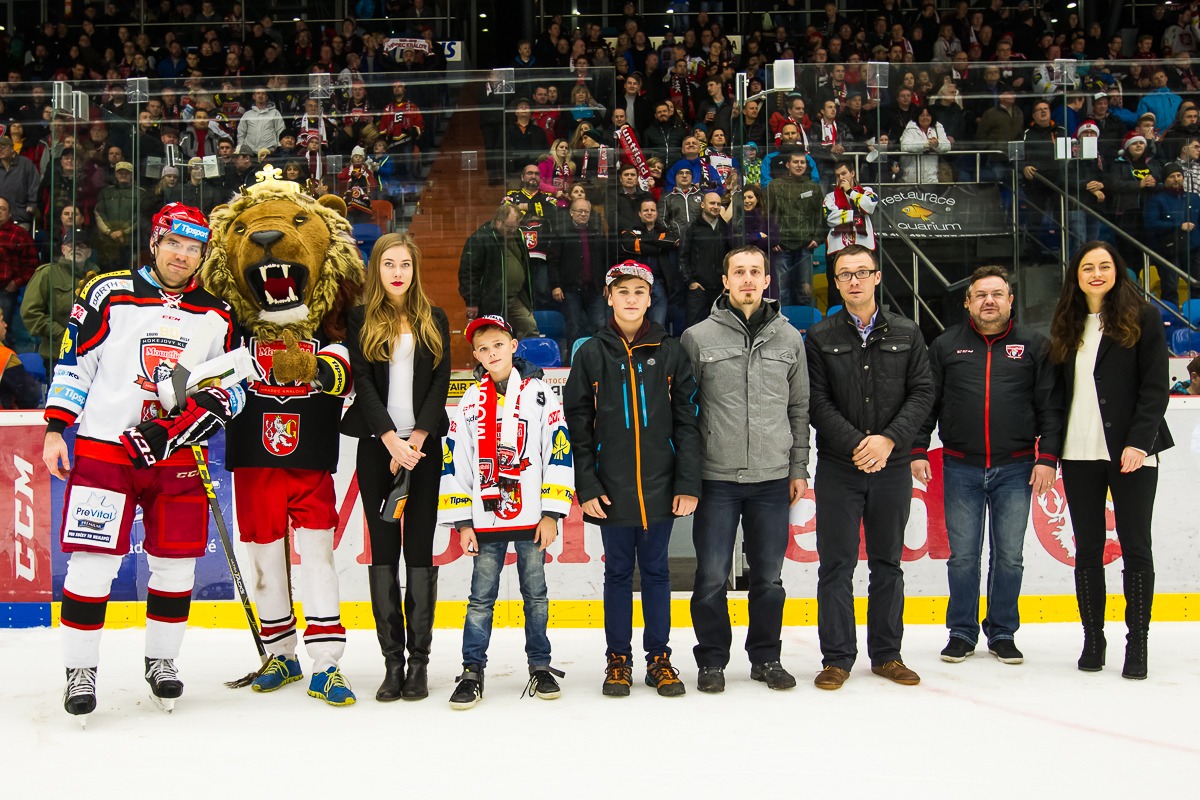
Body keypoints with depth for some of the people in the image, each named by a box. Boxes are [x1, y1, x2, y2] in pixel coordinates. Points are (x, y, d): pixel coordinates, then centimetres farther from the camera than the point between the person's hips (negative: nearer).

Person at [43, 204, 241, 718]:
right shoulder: (110, 294, 0)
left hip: (177, 457, 3)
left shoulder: (218, 315, 9)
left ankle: (161, 659, 24)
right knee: (94, 561, -5)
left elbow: (234, 383, 11)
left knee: (176, 560, 6)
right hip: (103, 449, -3)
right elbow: (74, 363, 2)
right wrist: (56, 429, -3)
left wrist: (213, 403, -10)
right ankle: (80, 669, 7)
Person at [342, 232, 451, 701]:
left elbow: (441, 381, 3)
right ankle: (392, 661, 4)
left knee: (420, 548, 0)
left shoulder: (434, 321, 11)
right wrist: (391, 439, -14)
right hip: (377, 446, 0)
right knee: (383, 549, 0)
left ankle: (419, 662, 3)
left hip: (424, 446, 1)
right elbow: (362, 382, -3)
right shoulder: (360, 321, 7)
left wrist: (417, 438, -9)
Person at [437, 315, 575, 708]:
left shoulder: (539, 393, 2)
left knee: (536, 594, 8)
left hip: (531, 519, -1)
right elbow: (453, 462, 6)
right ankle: (472, 671, 10)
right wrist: (461, 522, 0)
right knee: (481, 597, 3)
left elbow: (559, 453, -2)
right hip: (486, 518, 1)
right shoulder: (470, 402, 7)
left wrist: (552, 514, -7)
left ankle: (540, 667, 19)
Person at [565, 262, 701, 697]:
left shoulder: (670, 352, 3)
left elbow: (687, 422, 2)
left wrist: (688, 484, -5)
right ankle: (618, 659, 19)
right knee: (618, 574, 8)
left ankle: (659, 659, 19)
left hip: (660, 488, 0)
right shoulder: (591, 354, 2)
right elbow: (578, 425, 1)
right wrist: (587, 486, -6)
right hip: (612, 489, 0)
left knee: (656, 572, 8)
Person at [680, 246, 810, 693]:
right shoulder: (698, 337, 0)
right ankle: (711, 660, 15)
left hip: (773, 479, 2)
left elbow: (799, 408, 13)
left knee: (769, 577, 9)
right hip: (716, 479, -2)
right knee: (712, 577, 1)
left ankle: (766, 657, 23)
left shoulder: (789, 339, 8)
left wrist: (798, 468, 9)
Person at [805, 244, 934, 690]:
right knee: (836, 565, 1)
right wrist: (855, 445, -15)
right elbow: (817, 403, -3)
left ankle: (887, 654, 19)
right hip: (838, 469, -1)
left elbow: (922, 393, 1)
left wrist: (889, 439, -13)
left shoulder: (906, 335, 7)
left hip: (892, 467, 2)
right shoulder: (820, 338, 3)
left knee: (888, 564, 9)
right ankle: (837, 657, 8)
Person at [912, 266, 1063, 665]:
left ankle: (1003, 633, 19)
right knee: (962, 556, 4)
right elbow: (925, 402, 7)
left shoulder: (1034, 345, 5)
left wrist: (1047, 457, -5)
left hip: (1015, 468, 0)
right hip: (961, 468, 0)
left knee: (1009, 556, 5)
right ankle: (962, 633, 17)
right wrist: (917, 451, -1)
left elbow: (1051, 406, 3)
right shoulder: (946, 345, 7)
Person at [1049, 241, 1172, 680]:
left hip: (1132, 450, -3)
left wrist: (1139, 442, -14)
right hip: (1080, 453, 4)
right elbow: (1059, 391, 11)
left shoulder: (1143, 318, 1)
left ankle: (1137, 643, 7)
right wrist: (1053, 447, 2)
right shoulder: (1067, 326, 12)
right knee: (1087, 548, 6)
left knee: (1135, 545, 0)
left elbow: (1156, 387, -5)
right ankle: (1092, 638, 14)